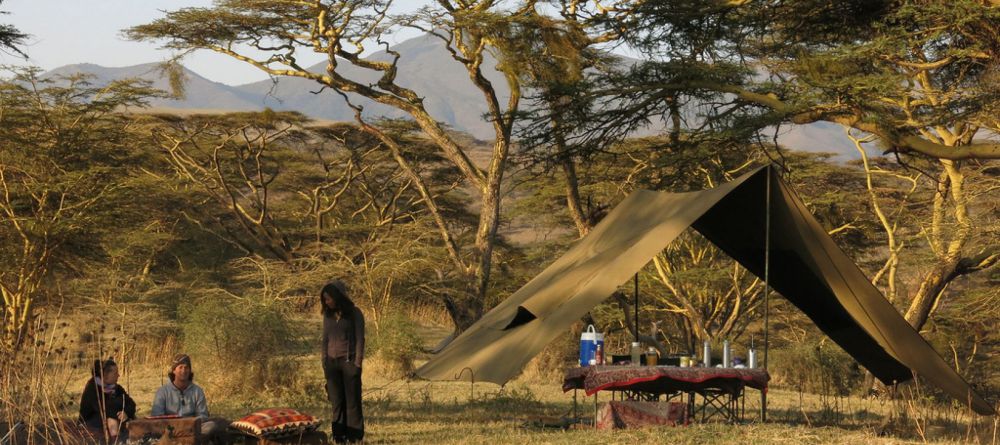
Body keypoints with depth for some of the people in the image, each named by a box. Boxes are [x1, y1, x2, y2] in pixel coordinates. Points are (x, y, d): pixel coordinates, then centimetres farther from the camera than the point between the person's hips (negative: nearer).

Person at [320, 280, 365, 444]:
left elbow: (360, 339, -4)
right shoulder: (328, 315, 10)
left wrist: (358, 363, -9)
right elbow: (325, 339, 15)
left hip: (349, 361, -4)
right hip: (332, 362, 4)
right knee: (337, 401, 3)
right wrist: (324, 362, 9)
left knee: (352, 400, -3)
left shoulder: (354, 313, -4)